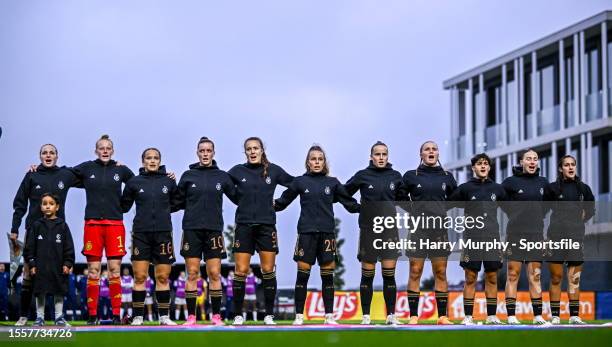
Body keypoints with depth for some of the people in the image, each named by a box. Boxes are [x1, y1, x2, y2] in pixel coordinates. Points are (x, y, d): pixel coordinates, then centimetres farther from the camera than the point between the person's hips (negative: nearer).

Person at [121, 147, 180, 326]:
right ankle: (138, 316, 2)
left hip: (163, 234, 1)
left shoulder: (169, 182, 6)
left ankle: (164, 316, 11)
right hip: (141, 234, -1)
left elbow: (175, 204, 18)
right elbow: (124, 206, 10)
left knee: (163, 277, 4)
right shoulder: (134, 182, 4)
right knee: (139, 276, -3)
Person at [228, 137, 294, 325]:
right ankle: (238, 315, 6)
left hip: (267, 226, 1)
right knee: (241, 271, -3)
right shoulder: (238, 171, 2)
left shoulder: (274, 170, 4)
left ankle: (269, 315, 9)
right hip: (244, 226, -1)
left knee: (268, 271, 1)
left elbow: (295, 183, 13)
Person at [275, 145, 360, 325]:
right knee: (303, 273, -2)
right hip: (306, 232, -1)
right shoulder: (300, 182, 4)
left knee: (328, 274, 2)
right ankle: (299, 315, 4)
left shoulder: (332, 182, 7)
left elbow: (349, 202, 11)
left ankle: (329, 315, 8)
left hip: (327, 232, 1)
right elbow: (283, 201, 7)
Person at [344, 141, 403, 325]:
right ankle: (366, 316, 9)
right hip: (368, 230, -1)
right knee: (367, 275, 3)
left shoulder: (396, 176, 5)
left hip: (389, 230, 1)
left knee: (389, 274, 0)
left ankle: (391, 315, 5)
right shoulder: (362, 176, -1)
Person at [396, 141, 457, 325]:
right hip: (417, 229, -2)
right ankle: (413, 316, 0)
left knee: (441, 273, 2)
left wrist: (443, 212, 11)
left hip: (440, 229, 2)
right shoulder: (411, 176, 4)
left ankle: (442, 316, 6)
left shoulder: (447, 177, 11)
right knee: (415, 272, -3)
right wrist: (412, 212, 4)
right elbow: (400, 197, 12)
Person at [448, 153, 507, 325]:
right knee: (470, 279, -3)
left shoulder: (497, 188, 11)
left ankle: (492, 316, 9)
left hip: (493, 239, 3)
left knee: (492, 278, 4)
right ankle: (468, 316, -1)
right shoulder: (465, 188, 3)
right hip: (472, 239, -3)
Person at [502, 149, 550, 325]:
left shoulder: (543, 183, 10)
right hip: (516, 234, -3)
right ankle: (511, 316, -1)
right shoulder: (511, 182, -2)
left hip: (536, 234, 3)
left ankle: (538, 316, 7)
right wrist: (515, 215, 5)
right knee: (513, 275, -3)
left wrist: (538, 216, 15)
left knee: (535, 276, 4)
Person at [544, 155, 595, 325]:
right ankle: (555, 316, 2)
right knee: (556, 278, -1)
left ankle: (575, 316, 8)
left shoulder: (583, 188, 9)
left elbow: (591, 209, 23)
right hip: (556, 234, -2)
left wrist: (581, 218, 11)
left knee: (575, 279, 4)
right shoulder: (552, 188, 0)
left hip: (577, 234, 3)